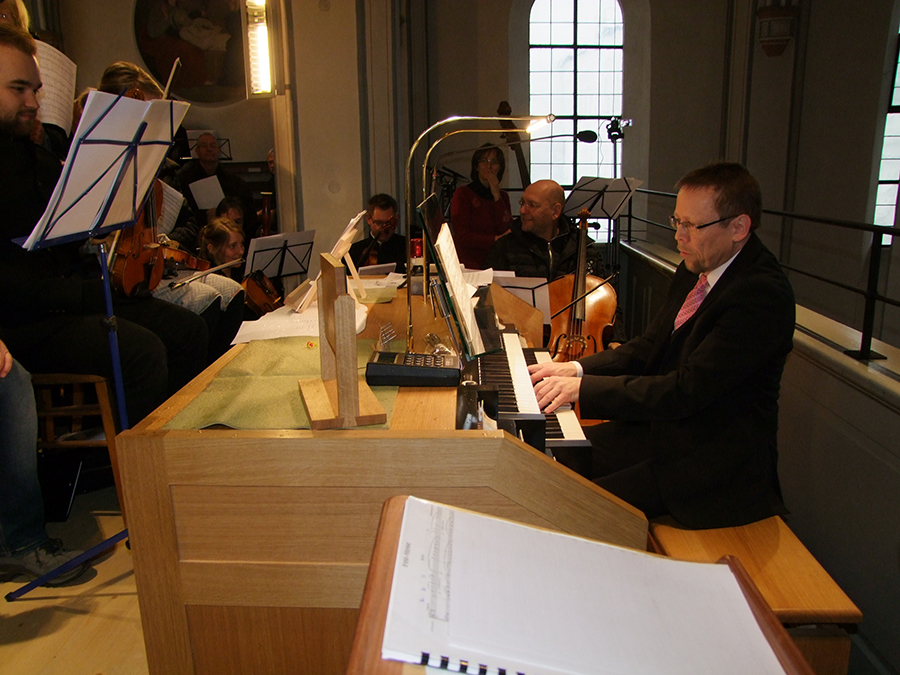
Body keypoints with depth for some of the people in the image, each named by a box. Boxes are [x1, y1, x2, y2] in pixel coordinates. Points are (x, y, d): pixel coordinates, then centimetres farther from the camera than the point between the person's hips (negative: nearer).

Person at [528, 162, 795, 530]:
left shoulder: (763, 295, -23)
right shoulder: (695, 270, 6)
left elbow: (688, 390, -28)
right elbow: (649, 346, 12)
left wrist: (585, 387, -27)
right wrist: (578, 368, -4)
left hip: (717, 459, -8)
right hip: (664, 424, 9)